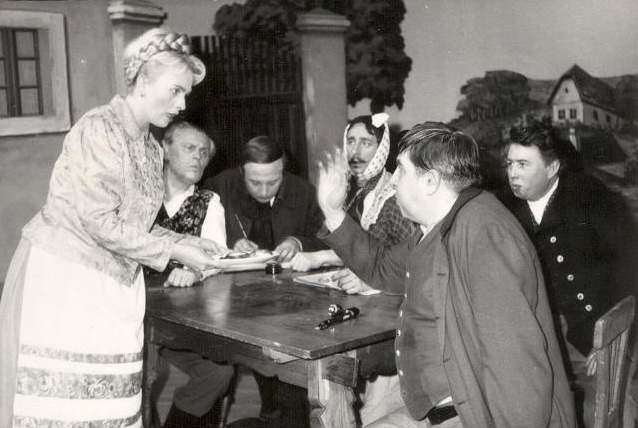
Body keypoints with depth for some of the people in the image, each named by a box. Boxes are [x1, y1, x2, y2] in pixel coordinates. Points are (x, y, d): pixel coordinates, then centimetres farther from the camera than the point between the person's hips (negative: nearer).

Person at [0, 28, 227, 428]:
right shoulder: (99, 130, -15)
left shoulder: (151, 147, 10)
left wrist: (185, 241, 1)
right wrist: (172, 251, -16)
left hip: (115, 285, 8)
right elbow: (98, 221, -20)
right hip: (62, 277, -7)